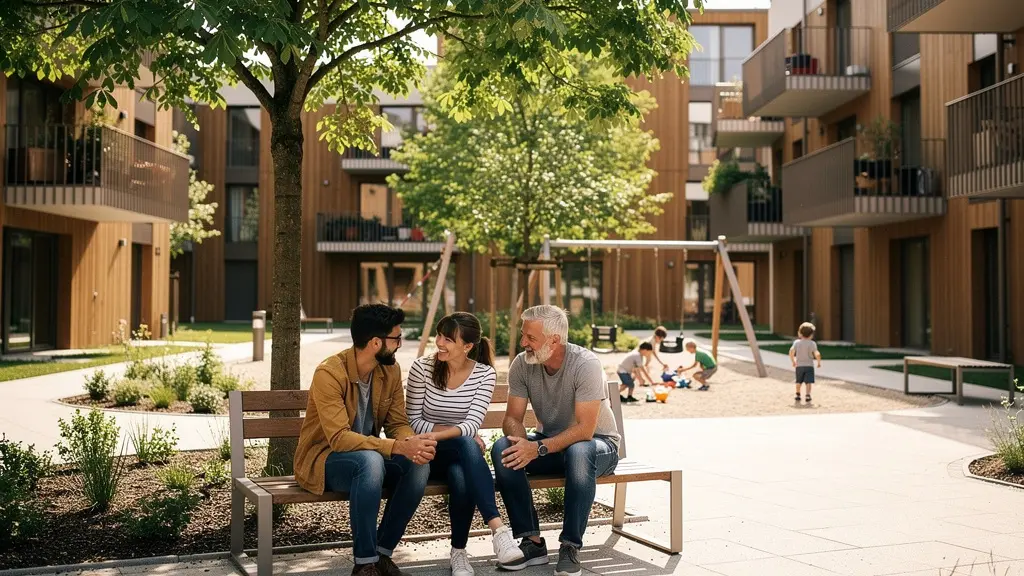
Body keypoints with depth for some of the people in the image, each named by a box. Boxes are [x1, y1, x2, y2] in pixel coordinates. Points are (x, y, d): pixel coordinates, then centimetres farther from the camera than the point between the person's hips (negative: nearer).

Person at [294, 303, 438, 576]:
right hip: (323, 459, -6)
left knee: (419, 465, -22)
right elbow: (339, 438, -31)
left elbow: (398, 424, -1)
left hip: (368, 457, 6)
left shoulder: (391, 370, -3)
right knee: (370, 460, -37)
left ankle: (382, 553, -10)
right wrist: (399, 447, -40)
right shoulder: (329, 373, -24)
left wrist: (413, 442, -26)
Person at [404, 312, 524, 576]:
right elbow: (413, 422, -6)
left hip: (463, 454, 2)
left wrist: (438, 434, -34)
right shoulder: (422, 368, -8)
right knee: (467, 444, -37)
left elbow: (473, 423, -15)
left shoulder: (484, 374, -5)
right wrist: (459, 432, -18)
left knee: (461, 479, -37)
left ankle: (459, 551, -23)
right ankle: (497, 528, -43)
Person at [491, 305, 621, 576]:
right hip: (550, 443, 5)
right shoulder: (522, 364, -10)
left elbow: (585, 429, -29)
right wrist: (520, 441, -32)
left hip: (598, 443, -4)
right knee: (503, 449, -23)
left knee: (578, 452, -40)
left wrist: (539, 448, -39)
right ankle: (532, 542, -17)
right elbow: (512, 418, -8)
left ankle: (571, 548, -27)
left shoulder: (585, 364, -25)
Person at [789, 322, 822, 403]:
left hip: (799, 365, 3)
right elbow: (817, 354, -16)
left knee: (799, 382, 18)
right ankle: (807, 396, -20)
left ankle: (798, 395, 28)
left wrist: (793, 361, 4)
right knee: (808, 382, -6)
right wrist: (819, 362, 1)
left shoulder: (796, 342, -1)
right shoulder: (812, 343, -7)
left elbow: (791, 352, -11)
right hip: (809, 365, -3)